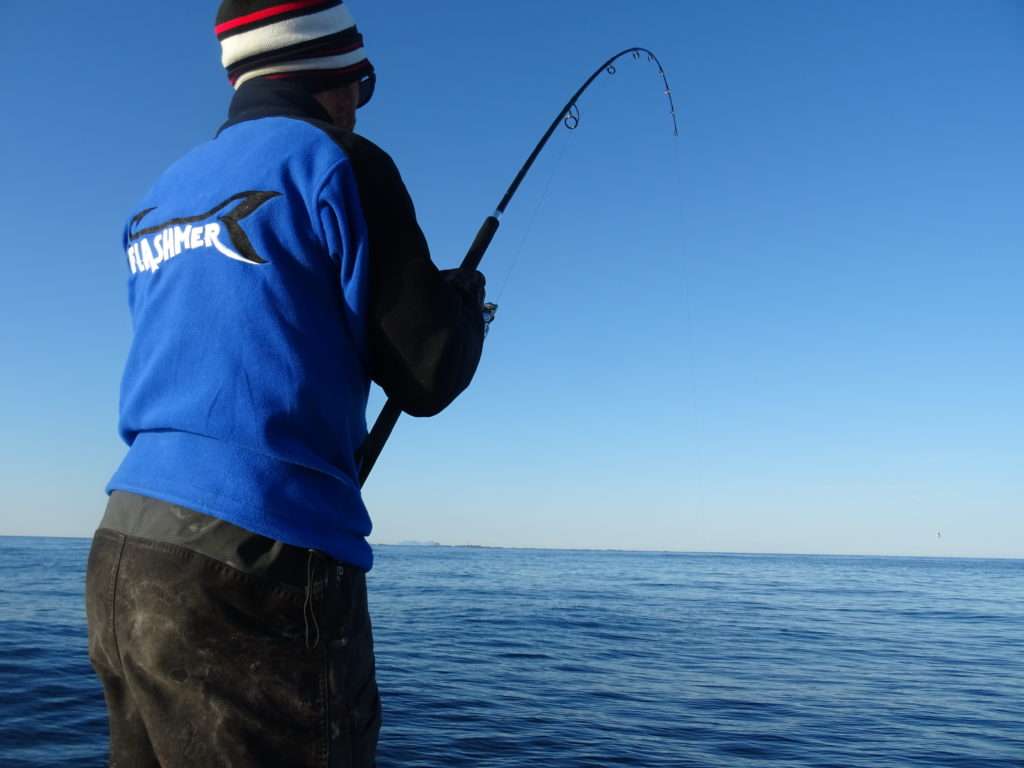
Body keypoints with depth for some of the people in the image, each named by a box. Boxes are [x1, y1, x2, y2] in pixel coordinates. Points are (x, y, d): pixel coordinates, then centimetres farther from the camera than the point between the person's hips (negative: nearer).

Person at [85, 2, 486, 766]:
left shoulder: (158, 198, 17)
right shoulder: (332, 162, -5)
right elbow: (429, 376, -8)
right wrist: (464, 295, 12)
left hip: (126, 553, 8)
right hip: (255, 563, -8)